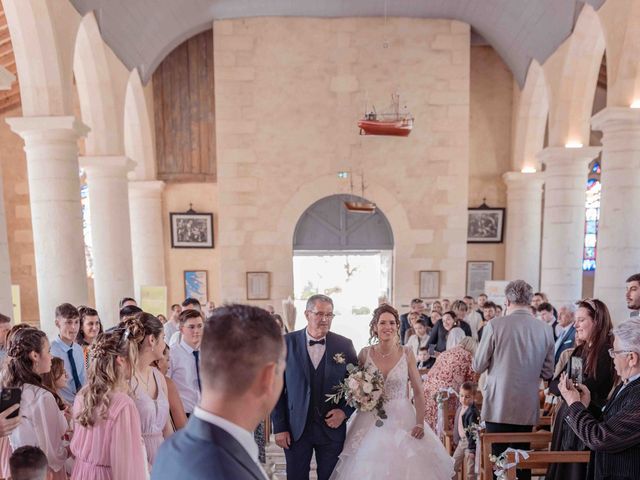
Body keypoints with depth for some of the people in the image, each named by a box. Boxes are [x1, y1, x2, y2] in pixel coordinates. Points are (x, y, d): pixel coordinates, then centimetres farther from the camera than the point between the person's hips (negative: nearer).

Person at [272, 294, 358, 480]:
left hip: (332, 426, 1)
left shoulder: (344, 345, -4)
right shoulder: (287, 343, -7)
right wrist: (279, 427, -4)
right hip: (295, 429, 0)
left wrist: (345, 411, -11)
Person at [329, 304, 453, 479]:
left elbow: (418, 392, -2)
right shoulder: (365, 353, -3)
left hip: (402, 420, 0)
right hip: (371, 422, 1)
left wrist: (420, 424, -10)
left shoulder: (407, 353, -5)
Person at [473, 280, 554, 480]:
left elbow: (478, 366, -5)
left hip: (498, 405, -3)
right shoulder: (545, 330, -1)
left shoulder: (495, 325, -12)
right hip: (528, 407, 4)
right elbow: (547, 372, 7)